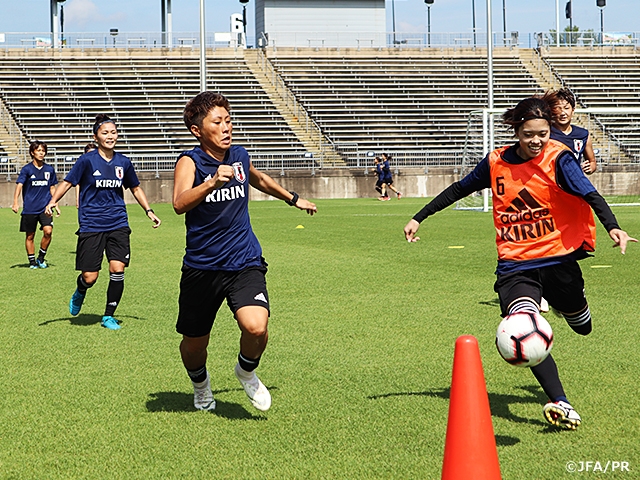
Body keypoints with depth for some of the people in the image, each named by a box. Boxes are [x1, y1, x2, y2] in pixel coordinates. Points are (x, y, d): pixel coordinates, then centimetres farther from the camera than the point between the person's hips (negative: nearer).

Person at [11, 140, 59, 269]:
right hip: (29, 209, -2)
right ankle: (32, 261, 19)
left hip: (45, 207, 2)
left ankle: (41, 258, 3)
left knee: (48, 231, -16)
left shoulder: (49, 169, 7)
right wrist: (15, 203, -27)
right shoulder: (26, 169, -3)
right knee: (30, 236, 5)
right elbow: (19, 185, -13)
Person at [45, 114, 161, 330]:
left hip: (118, 224, 3)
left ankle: (108, 316, 8)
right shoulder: (87, 160, -5)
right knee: (90, 277, -4)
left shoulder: (123, 162, 7)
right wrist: (53, 201, -20)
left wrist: (149, 211, 16)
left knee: (117, 270, -11)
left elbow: (135, 188, 22)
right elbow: (67, 182, -4)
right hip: (91, 226, -3)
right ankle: (80, 294, 35)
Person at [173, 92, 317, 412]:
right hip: (201, 267, -2)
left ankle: (246, 371, 11)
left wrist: (293, 198, 41)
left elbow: (260, 180, 29)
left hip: (245, 263, 2)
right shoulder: (190, 162, -12)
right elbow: (180, 204, -33)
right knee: (193, 344, 10)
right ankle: (200, 383, 45)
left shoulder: (240, 157, 3)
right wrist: (212, 182, -48)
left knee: (256, 328, -23)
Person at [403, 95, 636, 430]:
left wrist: (612, 226, -39)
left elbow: (589, 194, -21)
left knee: (582, 327, 18)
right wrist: (419, 217, 16)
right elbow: (458, 190, 14)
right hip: (515, 264, 0)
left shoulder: (558, 158, -9)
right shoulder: (496, 162, 0)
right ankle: (560, 404, -31)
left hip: (558, 257, 0)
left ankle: (567, 302, 57)